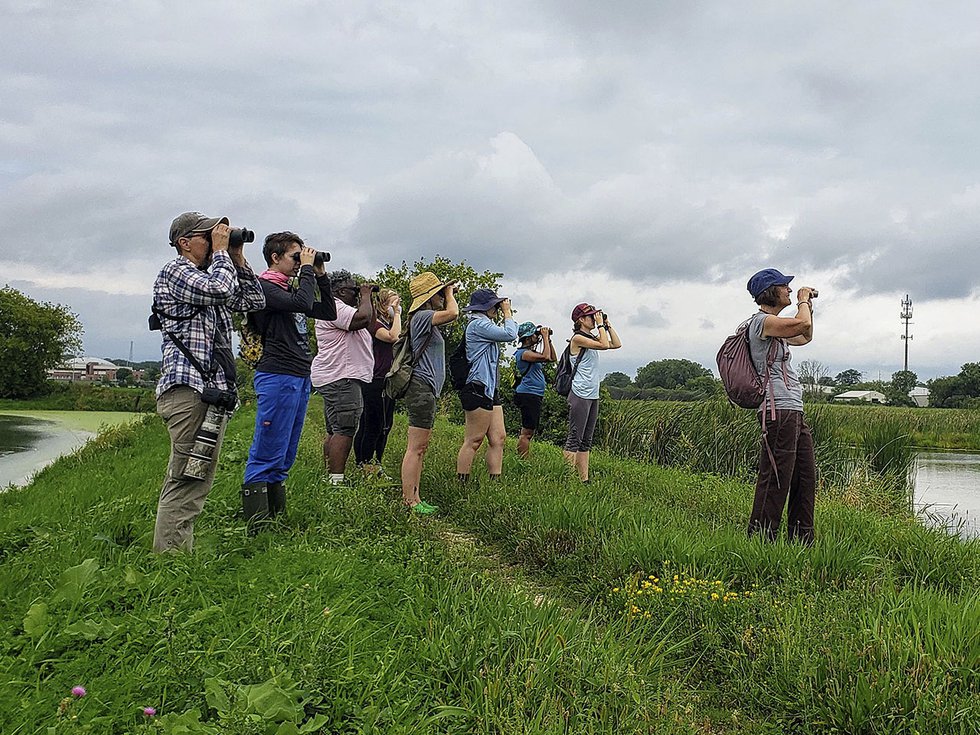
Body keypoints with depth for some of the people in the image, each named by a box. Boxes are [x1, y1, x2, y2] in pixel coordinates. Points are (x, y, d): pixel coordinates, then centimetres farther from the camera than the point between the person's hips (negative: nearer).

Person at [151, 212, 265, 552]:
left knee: (197, 482, 11)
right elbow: (220, 290, -19)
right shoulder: (174, 272, -2)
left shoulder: (209, 275, 25)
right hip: (189, 388, -10)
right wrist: (221, 251, -3)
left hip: (215, 391, 10)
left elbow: (254, 301, 24)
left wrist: (238, 259, 17)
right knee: (185, 484, -13)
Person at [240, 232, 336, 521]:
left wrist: (320, 276, 16)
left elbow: (329, 312, 24)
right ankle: (257, 522, -5)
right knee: (267, 455, -8)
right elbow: (303, 303, -22)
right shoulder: (264, 287, -7)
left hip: (300, 378, 9)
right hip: (278, 377, -9)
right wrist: (307, 268, -9)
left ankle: (277, 517, 18)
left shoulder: (290, 289, 20)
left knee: (285, 456, 12)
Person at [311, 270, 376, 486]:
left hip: (335, 379, 12)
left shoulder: (339, 308, 24)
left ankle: (330, 477, 15)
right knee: (344, 430, -15)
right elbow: (363, 319, -26)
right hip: (340, 379, -12)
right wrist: (366, 296, -10)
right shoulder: (335, 308, -11)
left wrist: (368, 300, 16)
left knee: (334, 431, 11)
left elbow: (369, 323, 24)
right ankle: (336, 481, -18)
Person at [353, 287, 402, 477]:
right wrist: (397, 315, -16)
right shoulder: (374, 323, -9)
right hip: (376, 382, -10)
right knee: (372, 426, -6)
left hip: (389, 382, 10)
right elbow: (393, 337, -25)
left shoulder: (389, 324, 19)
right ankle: (366, 466, 1)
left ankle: (375, 465, 20)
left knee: (385, 426, 12)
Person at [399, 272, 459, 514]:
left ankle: (413, 499, 16)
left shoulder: (427, 319, 20)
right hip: (422, 387, -11)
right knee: (416, 448, -10)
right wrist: (449, 292, -10)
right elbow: (452, 313, -24)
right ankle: (409, 501, -8)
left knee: (421, 447, 12)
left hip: (427, 390, 11)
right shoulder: (421, 317, -12)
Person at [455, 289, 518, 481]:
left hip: (490, 390, 11)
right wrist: (507, 313, -3)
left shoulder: (483, 324, 22)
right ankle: (461, 484, -1)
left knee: (498, 438, 6)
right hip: (478, 388, -11)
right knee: (474, 441, -6)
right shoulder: (478, 324, -12)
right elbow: (510, 334, -14)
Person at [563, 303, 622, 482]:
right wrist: (600, 325, -9)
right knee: (574, 439, -8)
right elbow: (604, 345, -19)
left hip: (593, 396, 9)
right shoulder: (577, 338, -10)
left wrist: (607, 325, 12)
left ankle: (584, 479, 11)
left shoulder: (592, 338, 15)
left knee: (586, 440, 9)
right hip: (580, 395, -9)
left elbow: (616, 344, 16)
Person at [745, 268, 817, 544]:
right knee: (775, 480, -10)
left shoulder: (776, 327, 23)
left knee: (806, 477, 13)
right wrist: (803, 301, -2)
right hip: (779, 410, -11)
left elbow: (805, 337, 38)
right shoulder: (763, 321, -9)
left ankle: (802, 540, 21)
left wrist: (808, 305, 26)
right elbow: (802, 324, -22)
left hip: (795, 412, 11)